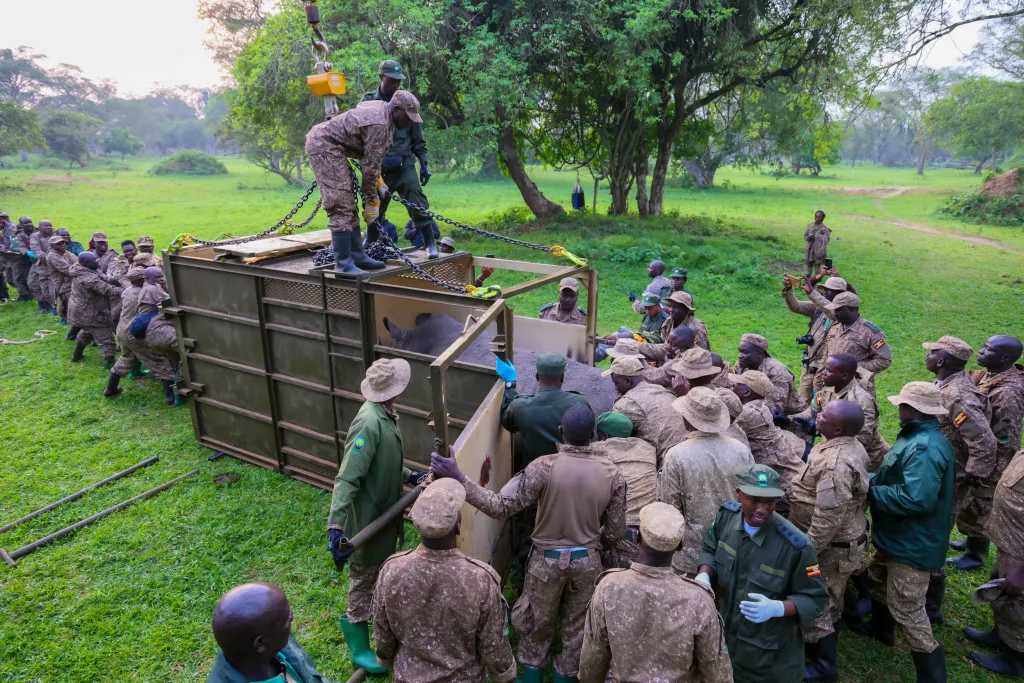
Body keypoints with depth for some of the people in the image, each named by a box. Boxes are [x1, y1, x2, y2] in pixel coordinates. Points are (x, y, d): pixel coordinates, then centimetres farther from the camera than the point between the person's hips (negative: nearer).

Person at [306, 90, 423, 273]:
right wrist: (372, 200, -11)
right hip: (324, 144, -11)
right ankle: (343, 264, -14)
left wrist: (378, 179, 18)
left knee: (349, 206, 10)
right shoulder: (379, 124, -21)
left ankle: (356, 255, 14)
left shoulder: (382, 108, 9)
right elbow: (370, 166, -18)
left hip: (323, 142, 11)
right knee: (341, 206, -15)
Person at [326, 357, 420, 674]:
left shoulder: (386, 415, -2)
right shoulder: (370, 423, -32)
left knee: (381, 570, 28)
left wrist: (409, 475, 24)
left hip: (384, 509, 9)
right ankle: (359, 648, 27)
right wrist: (336, 527, -38)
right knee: (364, 577, 9)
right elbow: (347, 478, -34)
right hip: (369, 515, -9)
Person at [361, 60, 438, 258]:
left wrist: (424, 163, 4)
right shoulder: (369, 101, 3)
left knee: (417, 204, -10)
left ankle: (430, 244, -3)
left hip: (405, 164, 0)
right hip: (378, 166, 0)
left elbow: (417, 138, 8)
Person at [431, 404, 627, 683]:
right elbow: (615, 532, -5)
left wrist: (458, 478, -27)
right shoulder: (612, 474, -12)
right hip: (587, 560, 2)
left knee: (538, 621, 22)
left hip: (548, 558, -2)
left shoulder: (544, 467, -22)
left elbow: (504, 507, -24)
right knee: (576, 624, 23)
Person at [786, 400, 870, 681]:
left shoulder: (836, 464, -34)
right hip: (843, 538, 10)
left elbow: (828, 517, -32)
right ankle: (823, 647, 43)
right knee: (830, 598, 25)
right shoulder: (851, 446, -1)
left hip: (831, 545, -10)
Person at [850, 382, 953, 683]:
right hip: (898, 537, 11)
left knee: (907, 610, -1)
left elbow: (916, 499, -36)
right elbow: (899, 479, 12)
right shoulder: (917, 437, 5)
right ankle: (880, 627, 51)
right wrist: (873, 479, -4)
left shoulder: (925, 448, -30)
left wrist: (870, 491, -24)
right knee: (877, 576, 29)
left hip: (913, 544, -11)